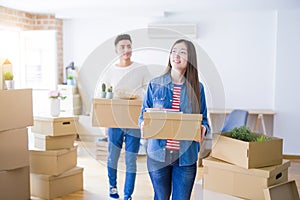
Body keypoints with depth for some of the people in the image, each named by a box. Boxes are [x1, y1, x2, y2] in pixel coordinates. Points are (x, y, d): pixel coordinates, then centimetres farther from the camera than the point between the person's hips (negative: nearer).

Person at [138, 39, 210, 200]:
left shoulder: (197, 87, 3)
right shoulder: (155, 85, 1)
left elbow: (203, 119, 8)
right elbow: (143, 115, 6)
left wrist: (203, 129, -14)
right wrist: (144, 125, -16)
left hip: (186, 156, 0)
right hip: (158, 153, 0)